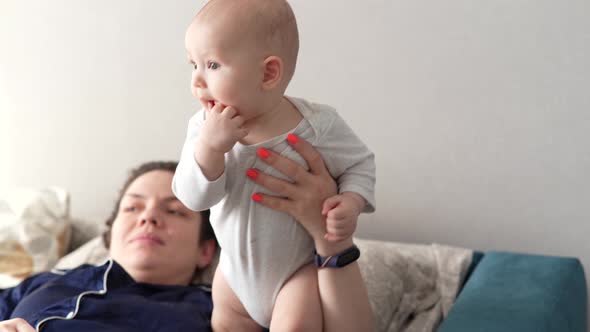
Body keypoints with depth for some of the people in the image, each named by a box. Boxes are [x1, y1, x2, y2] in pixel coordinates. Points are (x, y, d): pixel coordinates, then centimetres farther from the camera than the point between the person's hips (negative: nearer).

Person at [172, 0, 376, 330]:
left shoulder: (317, 124, -24)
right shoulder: (205, 127, -16)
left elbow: (359, 164, -8)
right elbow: (194, 198, -23)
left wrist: (350, 203, -27)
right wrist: (209, 146, -39)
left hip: (301, 267, -4)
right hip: (237, 268, 4)